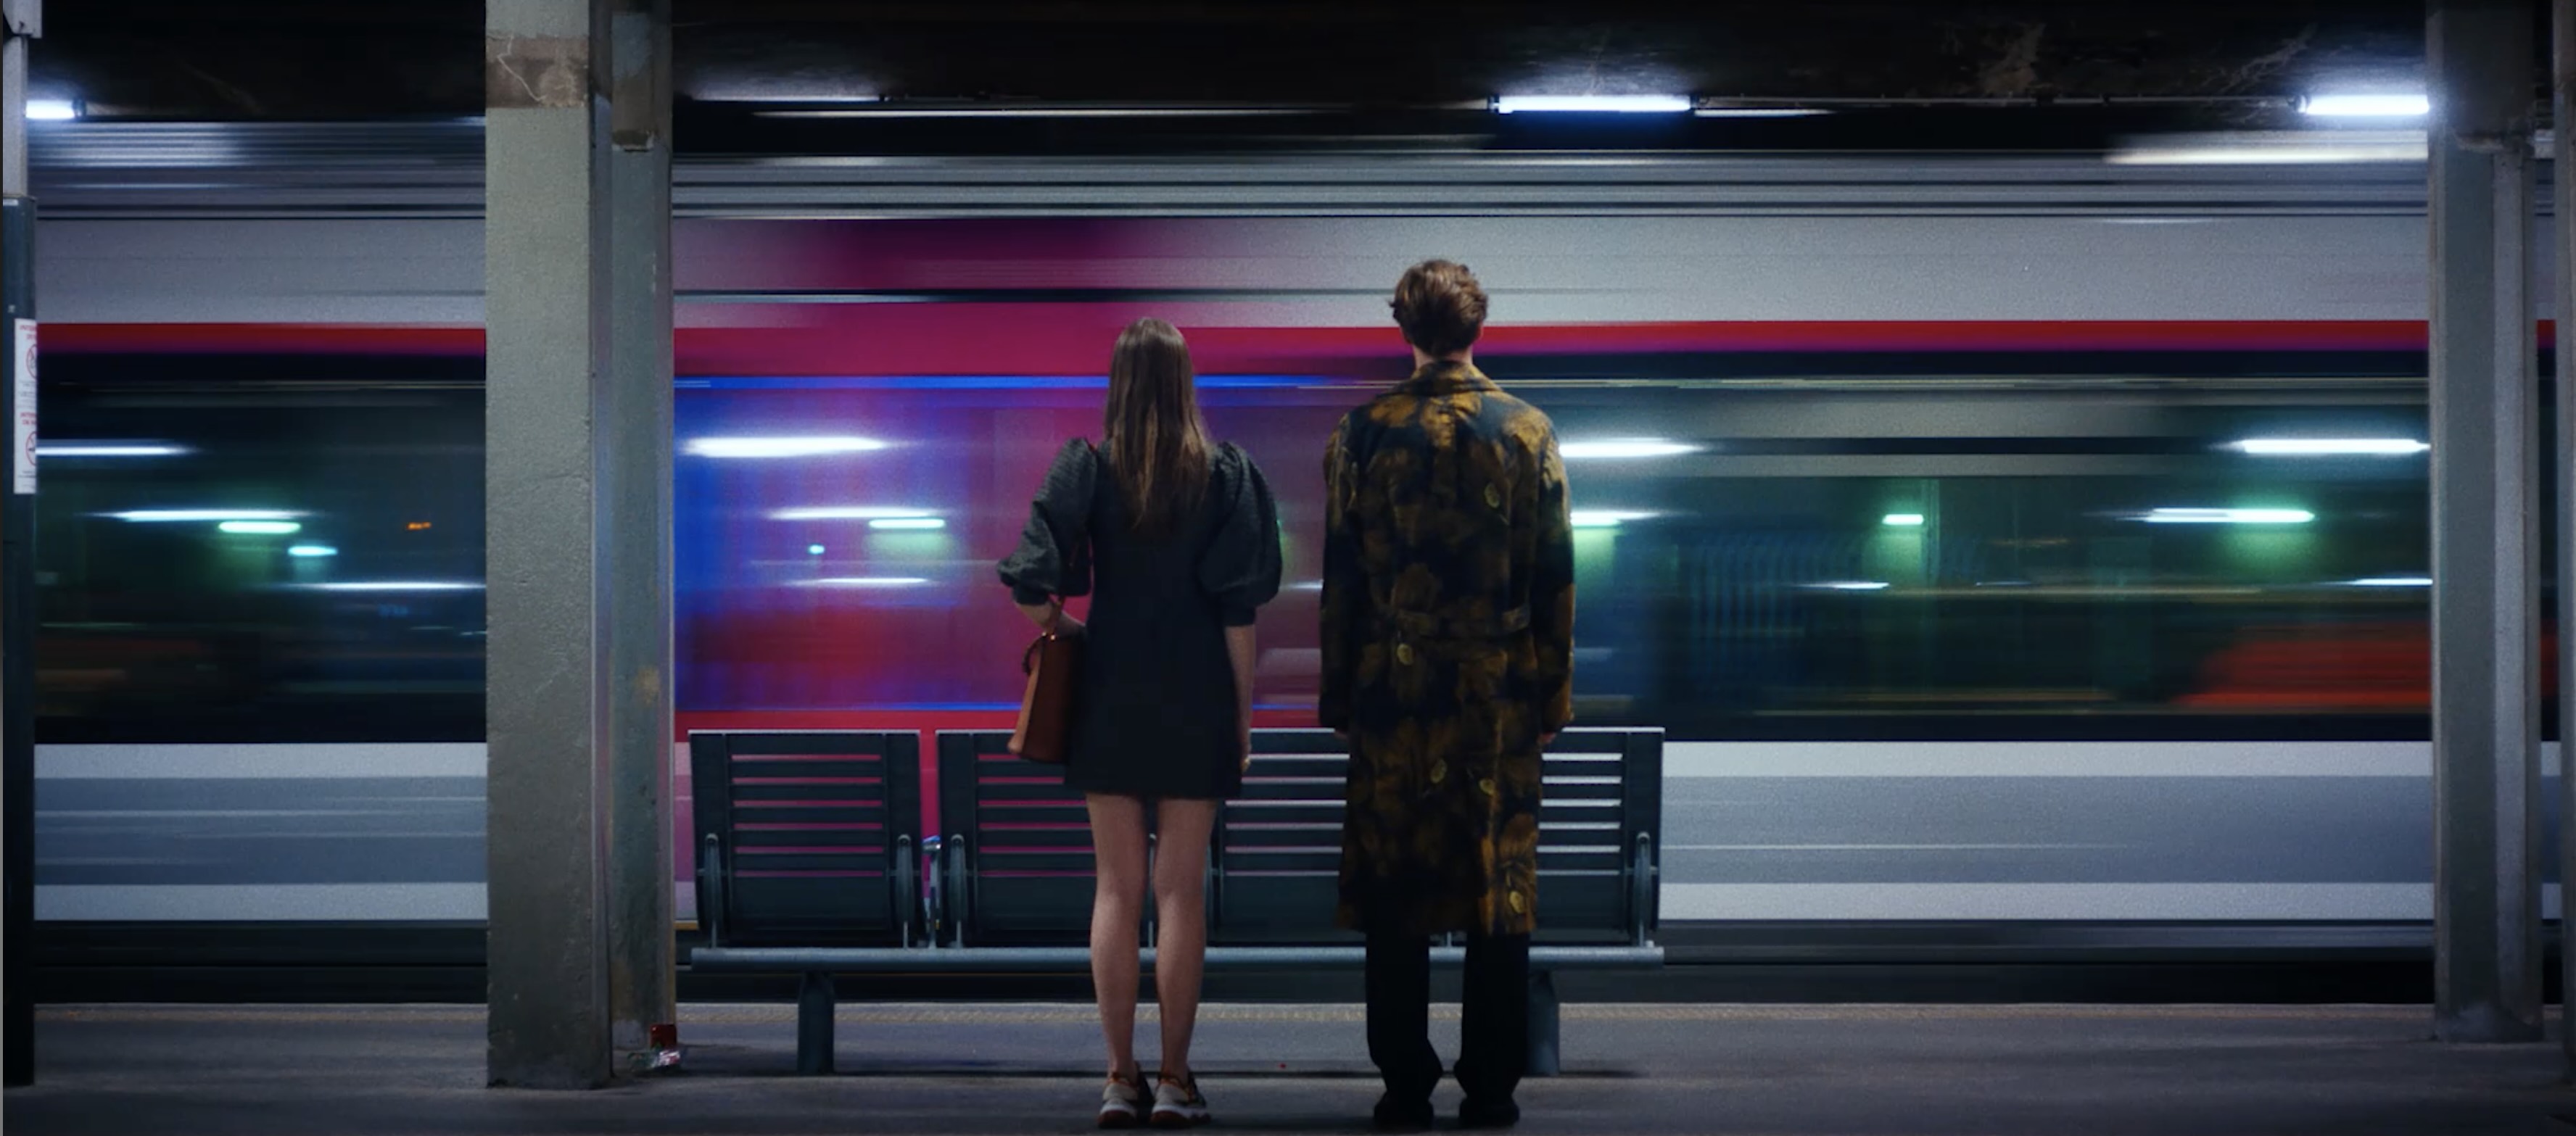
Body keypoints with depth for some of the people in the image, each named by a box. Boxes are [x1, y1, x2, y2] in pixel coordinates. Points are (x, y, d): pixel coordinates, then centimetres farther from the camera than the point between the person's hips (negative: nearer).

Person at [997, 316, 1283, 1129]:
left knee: (1117, 889, 6)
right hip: (1197, 704, 0)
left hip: (1110, 697, 0)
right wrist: (1243, 714, 1)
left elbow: (1032, 590, -12)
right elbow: (1239, 612, -6)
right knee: (1181, 891, 5)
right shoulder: (1225, 475, -3)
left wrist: (1067, 629, 9)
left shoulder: (1086, 469, -4)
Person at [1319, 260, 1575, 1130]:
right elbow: (1556, 576, 2)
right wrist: (1553, 695, 9)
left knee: (1394, 890, 4)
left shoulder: (1364, 432, -2)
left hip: (1393, 690, 0)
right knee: (1500, 888, 5)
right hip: (1500, 693, 0)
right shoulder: (1528, 431, 0)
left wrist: (1339, 697, 7)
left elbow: (1340, 577, 0)